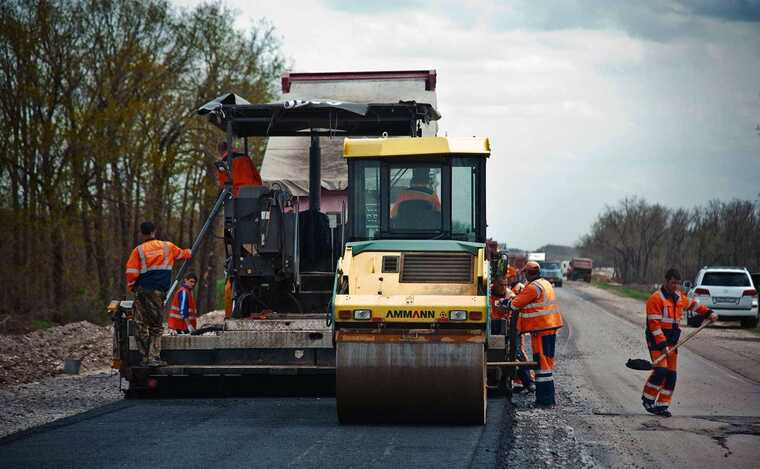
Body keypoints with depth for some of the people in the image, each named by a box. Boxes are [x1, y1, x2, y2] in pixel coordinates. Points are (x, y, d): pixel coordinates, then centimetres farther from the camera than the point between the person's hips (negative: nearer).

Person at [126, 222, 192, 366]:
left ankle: (146, 357, 4)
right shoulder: (167, 247, 7)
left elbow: (131, 273, -5)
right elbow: (181, 253, 28)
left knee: (141, 326, 8)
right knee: (156, 327, 7)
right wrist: (189, 253, 50)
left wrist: (131, 287, 13)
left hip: (142, 291, -1)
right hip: (159, 293, 1)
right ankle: (154, 357, -4)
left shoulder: (138, 250, 0)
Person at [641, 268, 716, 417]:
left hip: (672, 339, 8)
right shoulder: (656, 299, -14)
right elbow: (654, 324, -18)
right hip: (657, 339, -8)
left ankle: (662, 405, 10)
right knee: (661, 370, -19)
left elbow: (692, 304, 31)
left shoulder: (679, 297, 11)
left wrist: (709, 313, 19)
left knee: (671, 374, 3)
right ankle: (647, 398, -1)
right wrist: (663, 345, -22)